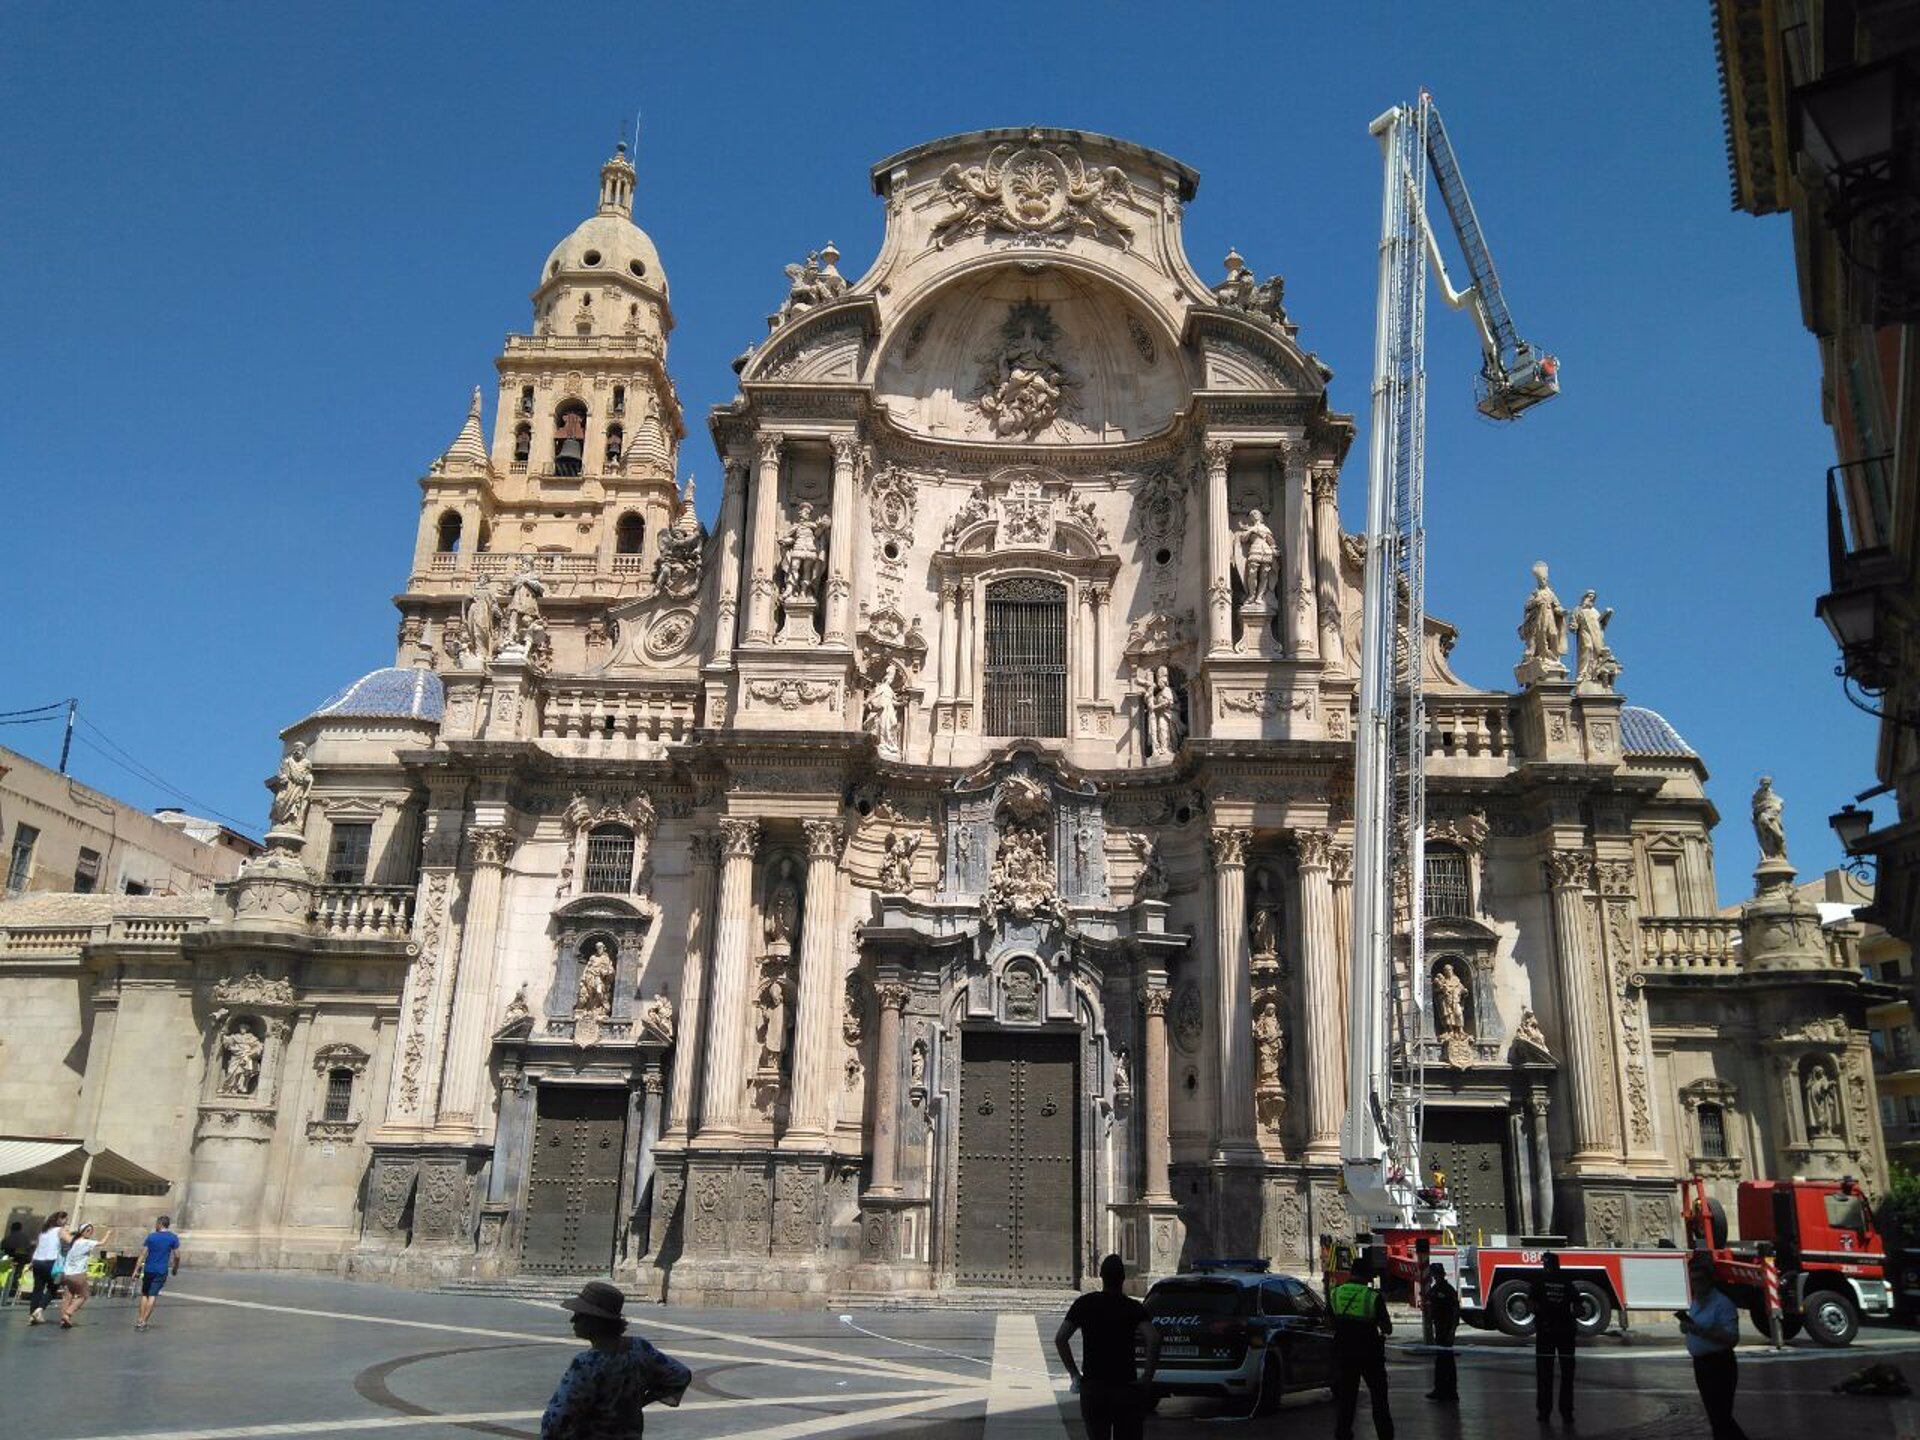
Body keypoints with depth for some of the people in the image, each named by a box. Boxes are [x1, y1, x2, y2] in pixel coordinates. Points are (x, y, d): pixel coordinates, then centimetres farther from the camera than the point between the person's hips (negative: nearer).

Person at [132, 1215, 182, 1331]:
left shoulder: (151, 1237, 1)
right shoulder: (173, 1238, 0)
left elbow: (143, 1254, -2)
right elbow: (177, 1256, -2)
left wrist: (136, 1270, 0)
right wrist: (175, 1268, 13)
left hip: (148, 1269, 1)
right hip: (161, 1271, -1)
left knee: (144, 1294, 15)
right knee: (152, 1296, 0)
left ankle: (140, 1320, 11)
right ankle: (143, 1322, -6)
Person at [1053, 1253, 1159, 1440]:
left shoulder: (1084, 1303, 2)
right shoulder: (1133, 1307, -5)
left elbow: (1060, 1338, -3)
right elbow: (1153, 1339, -20)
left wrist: (1074, 1373, 3)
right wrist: (1148, 1376, -11)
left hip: (1091, 1388, 2)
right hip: (1126, 1388, -2)